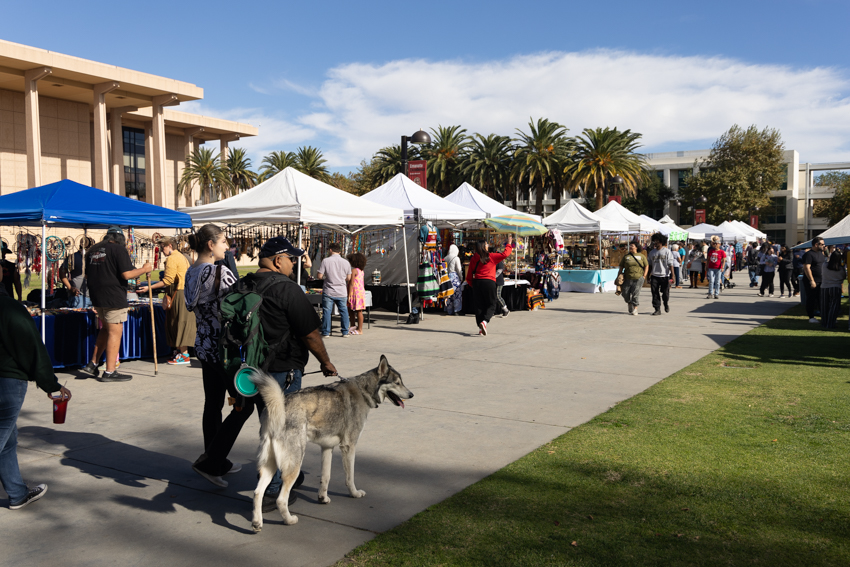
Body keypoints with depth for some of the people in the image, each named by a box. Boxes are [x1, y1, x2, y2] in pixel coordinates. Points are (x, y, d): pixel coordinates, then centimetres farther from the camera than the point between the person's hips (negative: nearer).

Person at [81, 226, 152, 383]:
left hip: (97, 297, 8)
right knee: (115, 332, -2)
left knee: (106, 329, 22)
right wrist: (144, 269, -3)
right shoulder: (119, 249, -9)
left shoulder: (93, 250, 14)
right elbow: (127, 274, -16)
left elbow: (87, 275, 20)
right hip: (114, 298, -8)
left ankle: (93, 364, 22)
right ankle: (109, 372, 0)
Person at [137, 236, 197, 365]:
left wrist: (149, 288, -16)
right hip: (186, 293, 10)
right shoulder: (182, 257, 19)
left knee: (180, 322, -7)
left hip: (179, 295, -10)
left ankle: (184, 355, -5)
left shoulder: (172, 259, -11)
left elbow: (167, 281, -17)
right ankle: (179, 351, 17)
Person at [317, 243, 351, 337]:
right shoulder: (346, 262, 1)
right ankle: (345, 332, 15)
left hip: (329, 292, -2)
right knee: (344, 311, 12)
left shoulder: (325, 261, -8)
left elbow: (320, 276, -7)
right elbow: (349, 278, 6)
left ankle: (326, 332, 9)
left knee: (327, 311, 6)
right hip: (342, 292, 2)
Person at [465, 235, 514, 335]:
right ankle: (484, 321, -20)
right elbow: (505, 254, 1)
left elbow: (469, 276, 6)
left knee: (479, 305, 9)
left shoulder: (474, 259, 5)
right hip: (488, 282, -3)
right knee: (491, 305, 5)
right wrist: (509, 243, 14)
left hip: (477, 282, 4)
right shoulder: (491, 257, -3)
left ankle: (480, 329, 9)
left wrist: (472, 285, 19)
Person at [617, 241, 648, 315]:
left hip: (638, 278, -2)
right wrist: (619, 276, 1)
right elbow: (621, 267, 10)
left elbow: (646, 266, 8)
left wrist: (644, 276, -1)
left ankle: (635, 309, 2)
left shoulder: (641, 256, 5)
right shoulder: (626, 256, 8)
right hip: (627, 278, 2)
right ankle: (629, 304, 28)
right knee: (625, 293, 0)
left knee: (636, 293, -6)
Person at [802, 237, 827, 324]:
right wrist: (812, 281, -23)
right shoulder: (808, 254, -13)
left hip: (821, 281, 8)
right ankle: (811, 317, 7)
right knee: (811, 300, 0)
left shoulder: (821, 253, 14)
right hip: (812, 282, -8)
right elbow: (806, 268, -20)